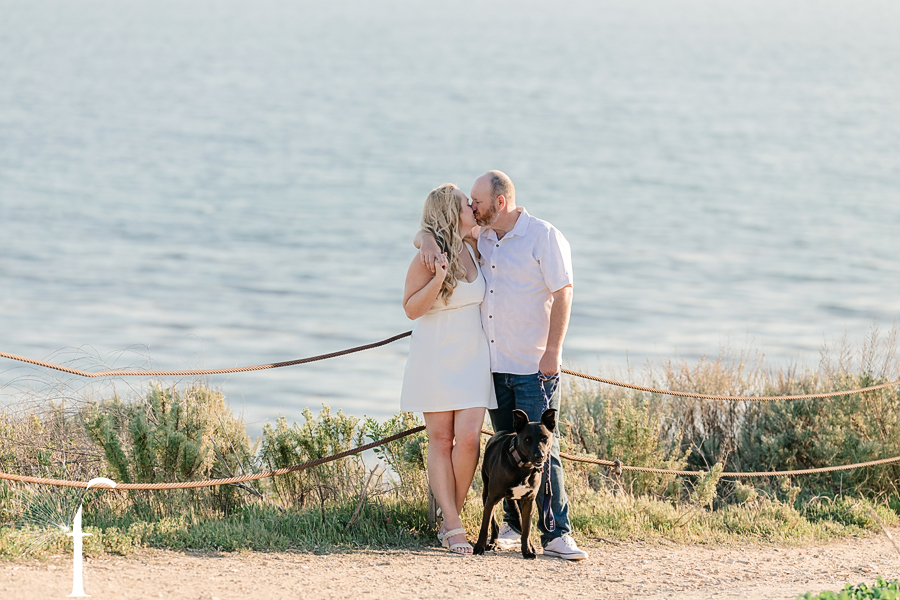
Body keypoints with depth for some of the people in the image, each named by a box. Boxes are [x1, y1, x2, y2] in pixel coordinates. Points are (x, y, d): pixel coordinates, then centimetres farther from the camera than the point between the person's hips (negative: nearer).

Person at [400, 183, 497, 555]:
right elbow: (411, 309, -7)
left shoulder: (472, 248, 5)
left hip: (472, 357, 4)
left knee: (468, 438, -7)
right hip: (435, 358, -4)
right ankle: (453, 527, 0)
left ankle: (451, 518, 7)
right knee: (441, 440, -2)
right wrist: (437, 280, -24)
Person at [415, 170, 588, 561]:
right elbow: (428, 234, 20)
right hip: (494, 364, 6)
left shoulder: (543, 237, -7)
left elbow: (562, 294, -10)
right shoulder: (478, 237, 11)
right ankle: (514, 525, 18)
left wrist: (552, 350, -16)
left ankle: (556, 534, -10)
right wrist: (427, 239, -6)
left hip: (535, 366, -6)